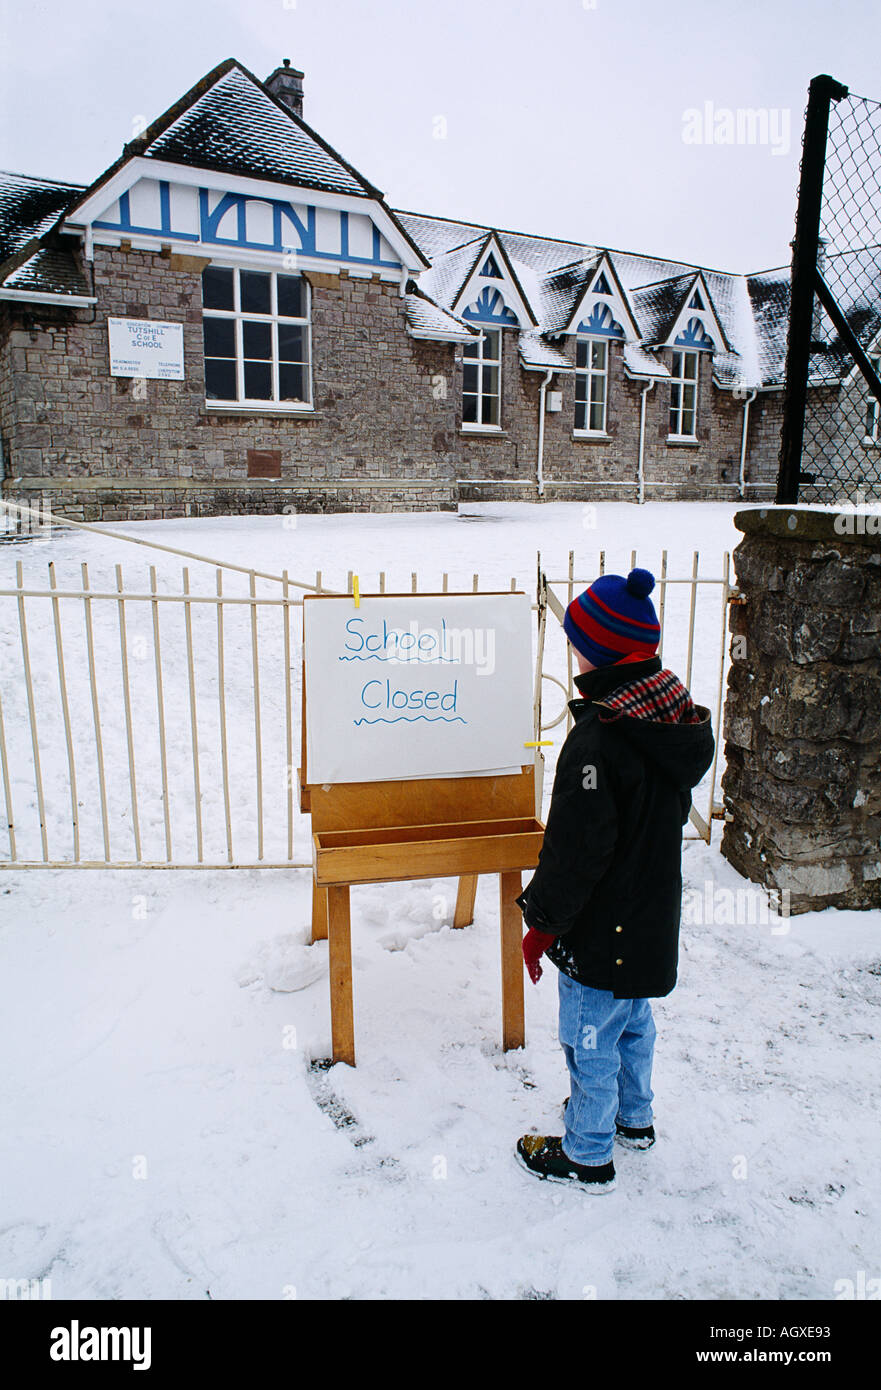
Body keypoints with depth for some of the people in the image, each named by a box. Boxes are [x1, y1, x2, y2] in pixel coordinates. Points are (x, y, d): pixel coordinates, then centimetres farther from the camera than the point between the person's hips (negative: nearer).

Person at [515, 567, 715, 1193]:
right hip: (653, 918, 9)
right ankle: (635, 1118, 47)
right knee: (635, 1020, 27)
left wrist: (542, 920, -12)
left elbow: (576, 849, -25)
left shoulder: (599, 737, -29)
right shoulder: (675, 716, -1)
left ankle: (588, 1155, 29)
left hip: (602, 929, -9)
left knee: (592, 1037, 10)